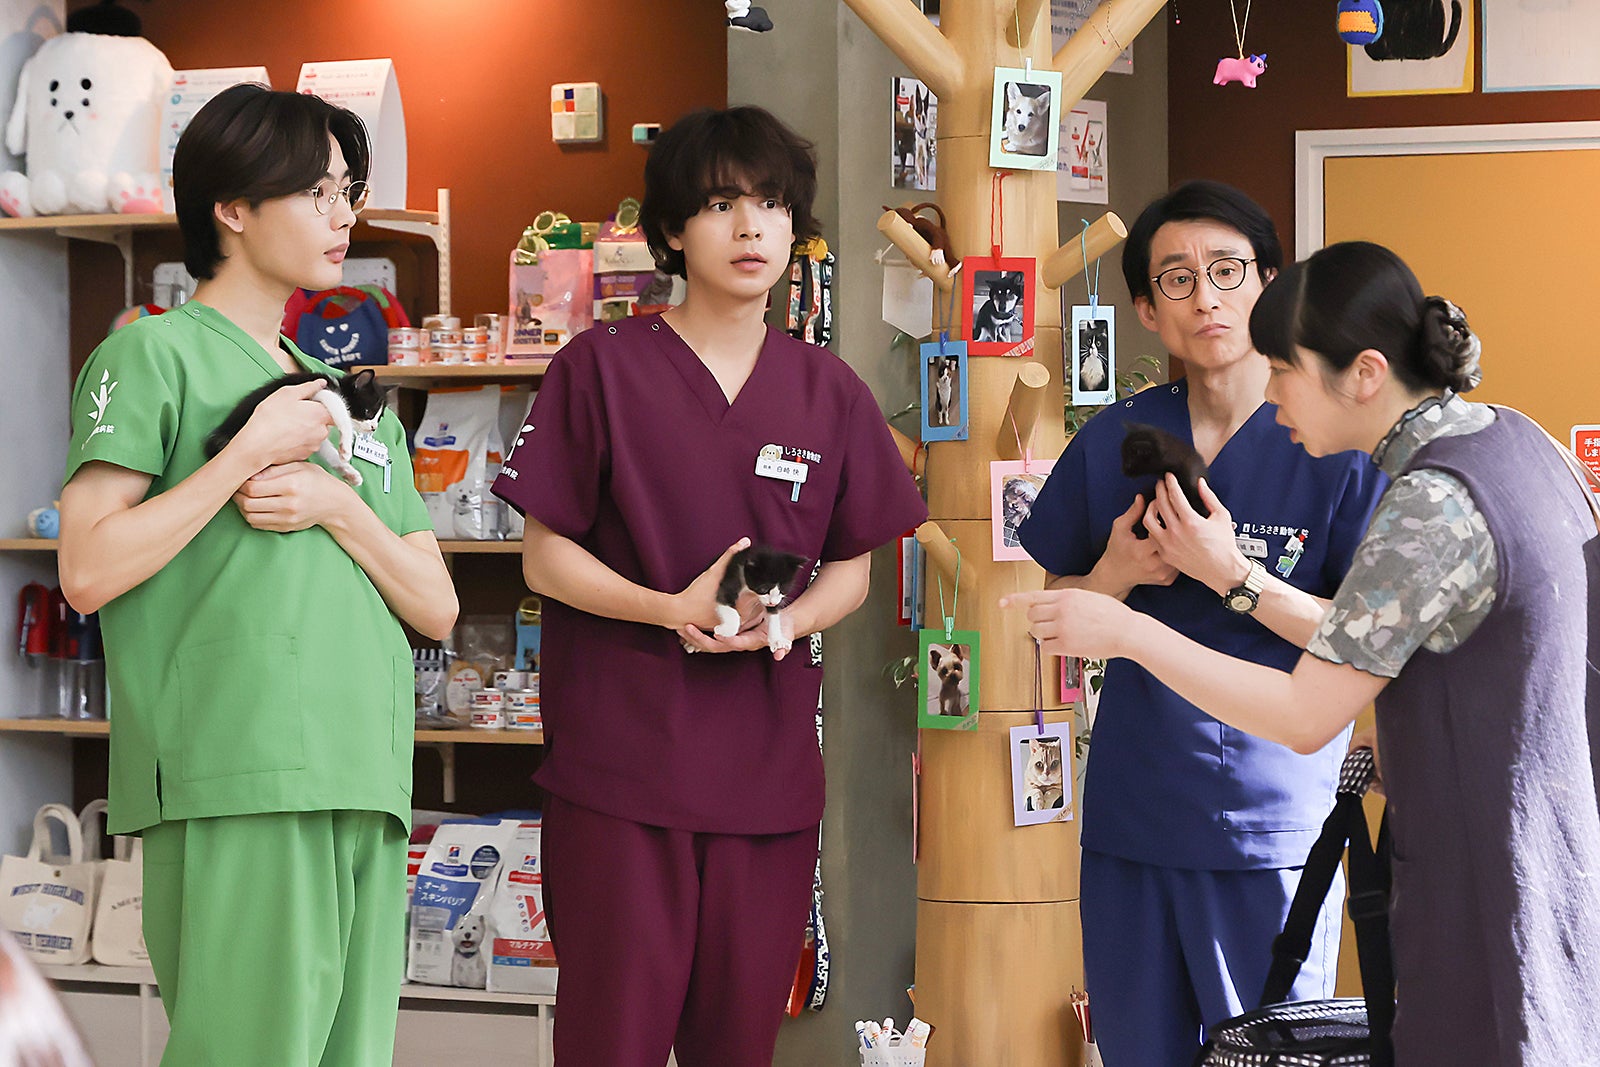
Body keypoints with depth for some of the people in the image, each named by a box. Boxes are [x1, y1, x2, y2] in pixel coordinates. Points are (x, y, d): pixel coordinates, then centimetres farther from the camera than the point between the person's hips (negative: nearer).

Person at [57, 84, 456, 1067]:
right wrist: (251, 450, -7)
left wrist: (336, 503, 1)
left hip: (368, 788, 7)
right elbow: (90, 571, -9)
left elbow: (436, 608, 17)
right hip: (236, 786, -7)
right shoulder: (157, 354, 3)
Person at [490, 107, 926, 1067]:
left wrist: (786, 618, -10)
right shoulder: (603, 366, 0)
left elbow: (851, 570, 13)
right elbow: (545, 558, 0)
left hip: (770, 765, 3)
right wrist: (674, 610, -17)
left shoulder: (829, 391, 10)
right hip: (619, 760, -3)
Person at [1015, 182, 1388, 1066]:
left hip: (1273, 826, -3)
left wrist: (1232, 574, -18)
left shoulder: (1336, 443, -4)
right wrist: (1116, 575, -7)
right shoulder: (1115, 440, 7)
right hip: (1131, 816, 3)